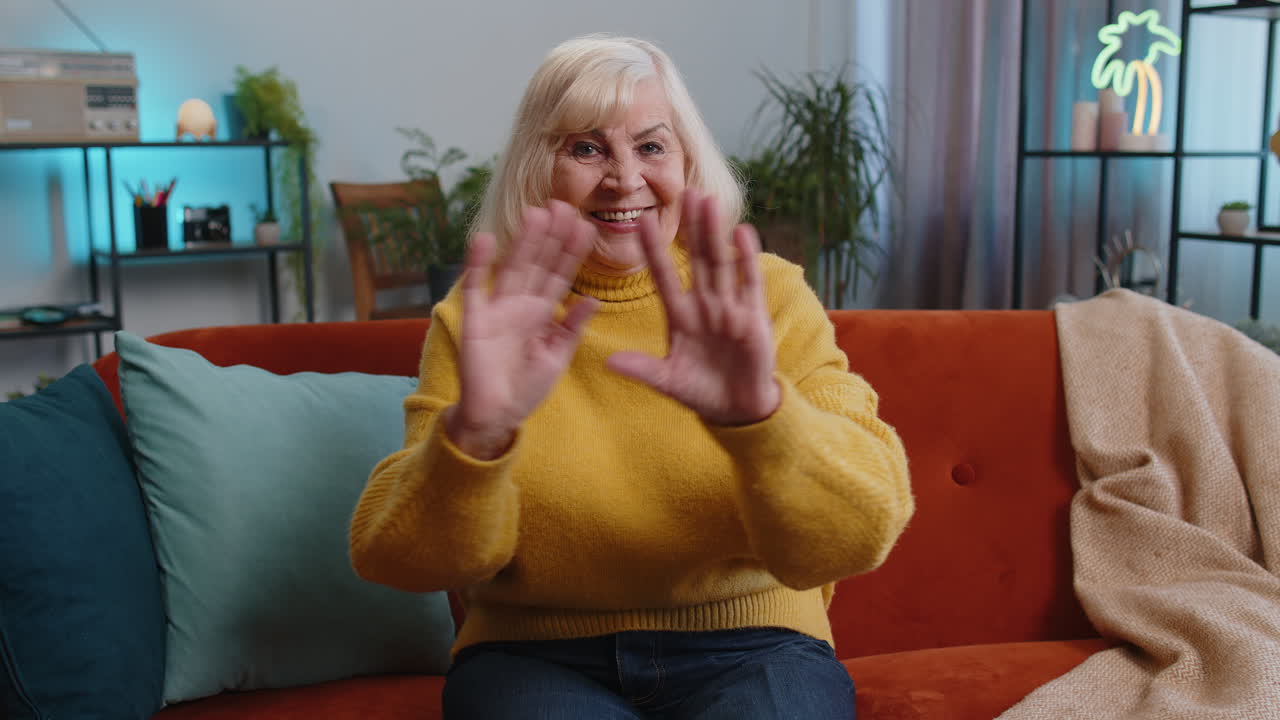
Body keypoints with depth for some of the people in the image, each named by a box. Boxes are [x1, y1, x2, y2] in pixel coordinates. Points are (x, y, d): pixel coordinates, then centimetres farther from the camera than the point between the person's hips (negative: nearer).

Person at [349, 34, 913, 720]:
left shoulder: (767, 296, -3)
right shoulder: (480, 316, -1)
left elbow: (860, 535, -16)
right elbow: (397, 560, -10)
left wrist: (759, 414, -36)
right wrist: (474, 433, -30)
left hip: (747, 650, 1)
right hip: (535, 656, 0)